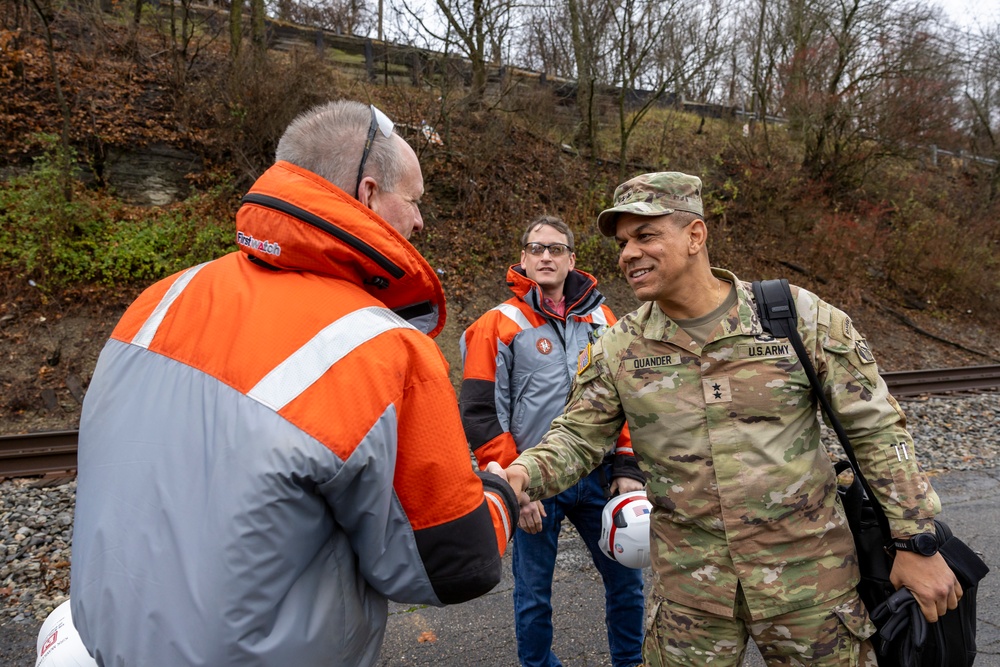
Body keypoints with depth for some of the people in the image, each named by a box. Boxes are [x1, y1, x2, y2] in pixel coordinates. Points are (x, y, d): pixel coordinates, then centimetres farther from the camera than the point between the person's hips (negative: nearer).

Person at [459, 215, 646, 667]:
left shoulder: (601, 319, 7)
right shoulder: (499, 326, -6)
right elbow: (480, 415, -8)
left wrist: (627, 468, 3)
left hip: (598, 477, 4)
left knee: (626, 580, 14)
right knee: (534, 594, 11)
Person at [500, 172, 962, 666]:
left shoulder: (801, 317, -9)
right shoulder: (618, 349, -4)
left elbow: (877, 429, -4)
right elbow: (577, 438, 0)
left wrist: (917, 542, -2)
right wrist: (523, 474, -20)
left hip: (808, 576, -1)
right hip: (689, 586, 2)